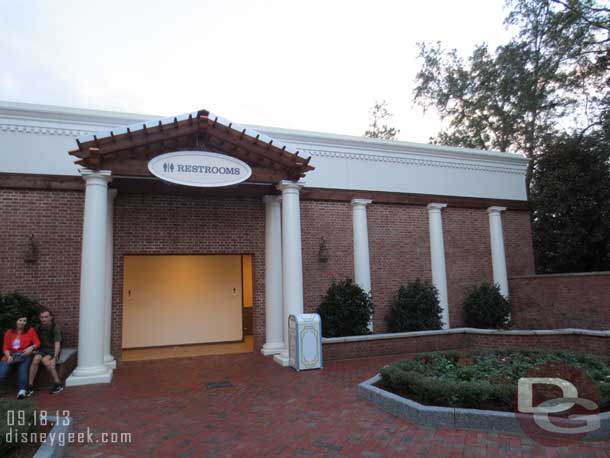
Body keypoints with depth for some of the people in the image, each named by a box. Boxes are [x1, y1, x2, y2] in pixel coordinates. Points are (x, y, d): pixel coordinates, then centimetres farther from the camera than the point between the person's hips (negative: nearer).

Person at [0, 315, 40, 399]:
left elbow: (37, 343, 3)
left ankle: (22, 391, -36)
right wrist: (8, 356, -10)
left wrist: (31, 347, -18)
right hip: (11, 355, 2)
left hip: (24, 355, -2)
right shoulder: (9, 332, 12)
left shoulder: (30, 330, 7)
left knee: (23, 370, -29)